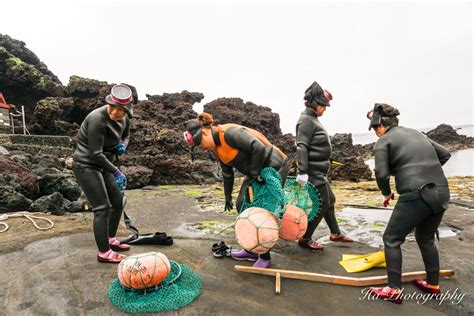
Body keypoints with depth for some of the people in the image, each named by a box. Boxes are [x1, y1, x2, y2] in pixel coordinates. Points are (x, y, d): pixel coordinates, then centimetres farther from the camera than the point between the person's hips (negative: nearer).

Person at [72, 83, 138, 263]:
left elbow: (125, 136, 17)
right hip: (86, 165, -8)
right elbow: (95, 153, -25)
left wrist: (123, 145, -7)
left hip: (102, 165, 8)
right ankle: (104, 253, 3)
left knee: (118, 201, 11)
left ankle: (110, 240, 29)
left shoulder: (124, 119, -4)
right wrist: (116, 172, -20)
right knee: (102, 207, -9)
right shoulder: (97, 119, -26)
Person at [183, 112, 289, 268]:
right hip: (257, 172, 10)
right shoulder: (217, 146, 6)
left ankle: (265, 257, 15)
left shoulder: (230, 132, -24)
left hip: (274, 167, -9)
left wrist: (254, 173, -21)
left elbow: (259, 148, -31)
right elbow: (227, 172, 17)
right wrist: (228, 196, 21)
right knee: (242, 204, 9)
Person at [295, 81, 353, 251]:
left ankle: (335, 233, 36)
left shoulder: (313, 119, 15)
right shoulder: (307, 120, -16)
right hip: (313, 172, -10)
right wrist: (302, 172, -30)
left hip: (319, 172, 10)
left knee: (329, 200, 20)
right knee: (322, 205, -3)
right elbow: (301, 147, -25)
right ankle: (305, 239, 10)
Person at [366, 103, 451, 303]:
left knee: (392, 239, 7)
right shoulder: (416, 133, 18)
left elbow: (381, 173, -12)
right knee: (426, 238, 25)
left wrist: (387, 194, 4)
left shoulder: (384, 141, -3)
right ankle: (433, 284, 38)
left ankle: (394, 290, 10)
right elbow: (445, 154, 21)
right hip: (442, 192, 8)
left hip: (416, 195, -8)